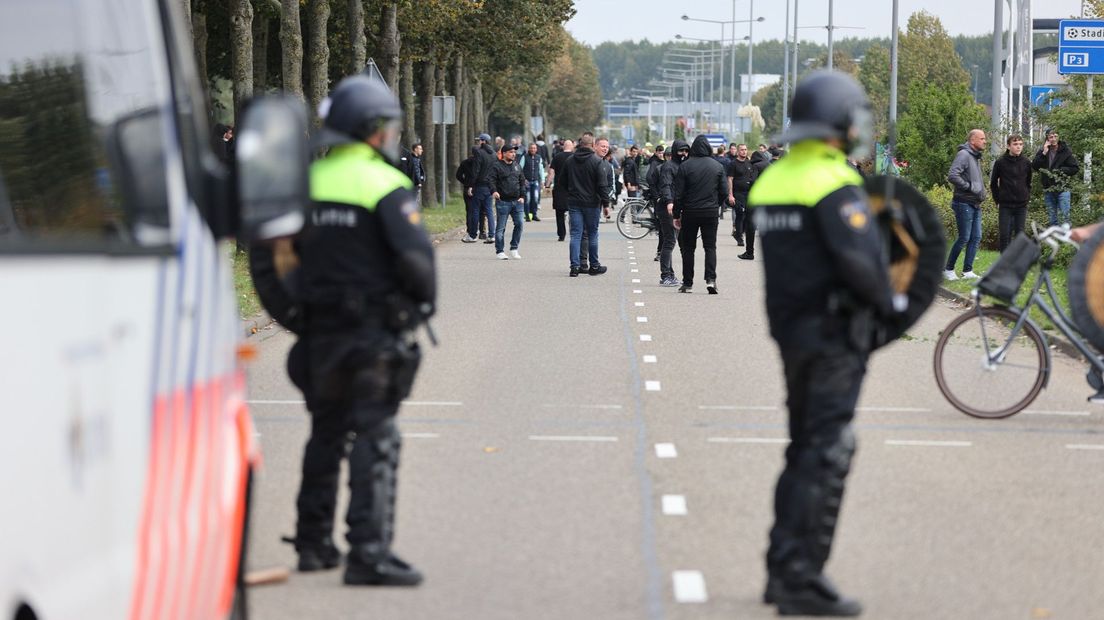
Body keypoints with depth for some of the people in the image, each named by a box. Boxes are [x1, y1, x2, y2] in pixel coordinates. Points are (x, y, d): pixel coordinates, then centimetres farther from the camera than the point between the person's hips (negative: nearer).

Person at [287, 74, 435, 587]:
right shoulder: (386, 186, -11)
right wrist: (425, 299, -1)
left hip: (320, 330, 6)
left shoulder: (307, 181, 8)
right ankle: (369, 552, -12)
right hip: (376, 331, -6)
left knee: (326, 434, 17)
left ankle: (313, 543, 24)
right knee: (375, 440, -6)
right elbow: (416, 256, -19)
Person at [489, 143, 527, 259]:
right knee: (501, 227, 0)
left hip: (517, 201, 5)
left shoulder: (517, 166, 16)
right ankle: (499, 251, 9)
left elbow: (522, 182, 19)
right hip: (503, 201, -5)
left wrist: (522, 196, 8)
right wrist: (494, 191, -30)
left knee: (519, 223, -5)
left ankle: (514, 249, 8)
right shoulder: (497, 166, -2)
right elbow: (492, 180, -11)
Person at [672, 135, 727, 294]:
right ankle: (711, 279, -12)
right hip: (711, 212, 1)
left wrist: (677, 214, 2)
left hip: (690, 212, -1)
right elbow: (724, 192, 1)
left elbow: (678, 193, -6)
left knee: (688, 248, 8)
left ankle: (687, 283, 8)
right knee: (710, 246, 5)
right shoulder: (718, 166, 0)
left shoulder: (685, 166, -6)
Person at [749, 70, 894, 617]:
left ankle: (782, 569, 21)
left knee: (803, 451, 17)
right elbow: (858, 259, -22)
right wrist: (887, 301, -5)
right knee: (827, 455, -6)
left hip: (790, 329, 9)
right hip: (835, 331, -9)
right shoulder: (835, 184, -16)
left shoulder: (771, 179, 11)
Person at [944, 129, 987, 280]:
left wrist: (981, 192, 13)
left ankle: (968, 271, 9)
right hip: (964, 203, -9)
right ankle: (948, 269, 6)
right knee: (964, 238, -6)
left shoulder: (976, 157, 16)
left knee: (976, 237, 5)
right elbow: (952, 175, -25)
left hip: (976, 205, 9)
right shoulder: (964, 155, -14)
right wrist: (970, 187, -20)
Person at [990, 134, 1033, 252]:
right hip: (1005, 206, -2)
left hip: (1022, 206, 2)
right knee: (1005, 235, -3)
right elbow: (993, 183, 5)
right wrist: (998, 201, 1)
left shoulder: (1026, 163, 3)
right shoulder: (1000, 163, -3)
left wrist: (1027, 197, 6)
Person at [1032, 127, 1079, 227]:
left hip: (1062, 189, -4)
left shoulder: (1065, 151, -3)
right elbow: (1034, 166, -7)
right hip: (1048, 189, 4)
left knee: (1065, 217, -8)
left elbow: (1075, 168, -3)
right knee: (1052, 219, 11)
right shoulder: (1042, 151, 5)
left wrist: (1060, 171, -11)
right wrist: (1044, 153, -15)